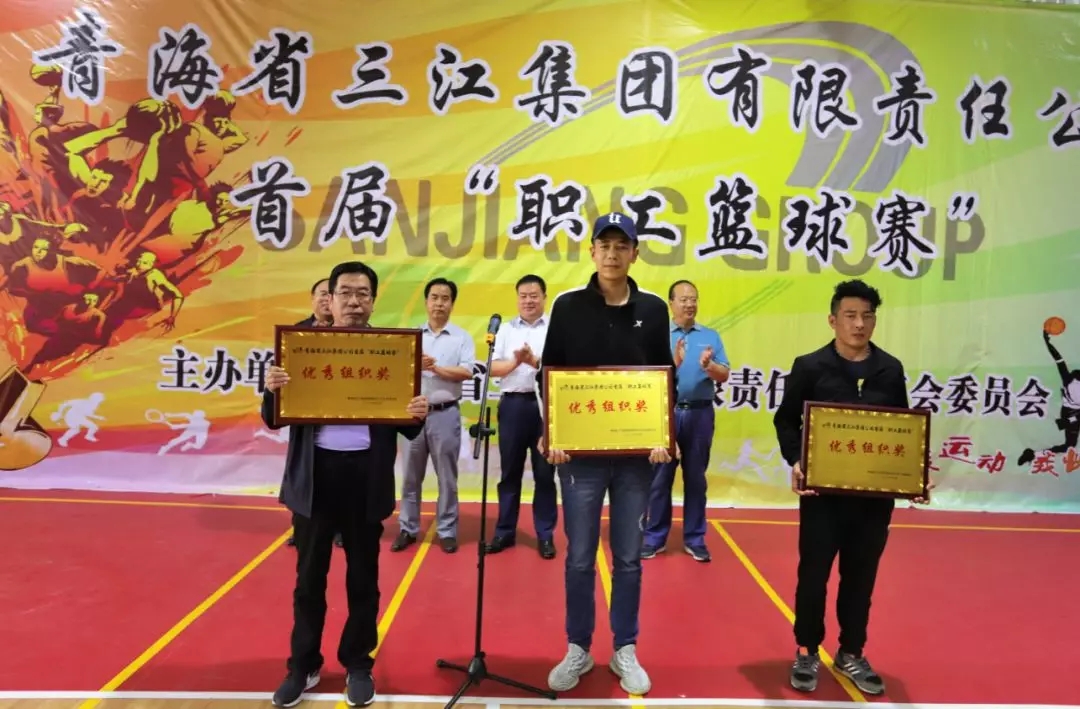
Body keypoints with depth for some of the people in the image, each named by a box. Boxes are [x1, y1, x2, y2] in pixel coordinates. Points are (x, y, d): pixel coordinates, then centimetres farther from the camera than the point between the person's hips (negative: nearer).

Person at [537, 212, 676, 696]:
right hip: (580, 452, -1)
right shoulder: (568, 307, 0)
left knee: (629, 558, 11)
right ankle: (578, 650, 25)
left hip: (637, 454, 1)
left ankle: (625, 651, 27)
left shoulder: (653, 310, 5)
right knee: (580, 559, 8)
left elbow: (666, 379, 7)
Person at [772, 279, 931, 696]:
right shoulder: (810, 367, -4)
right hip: (822, 490, -3)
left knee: (861, 576, 14)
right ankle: (807, 653, 25)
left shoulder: (891, 370, 5)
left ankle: (851, 655, 32)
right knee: (813, 573, 6)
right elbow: (786, 420, -2)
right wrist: (796, 461, -18)